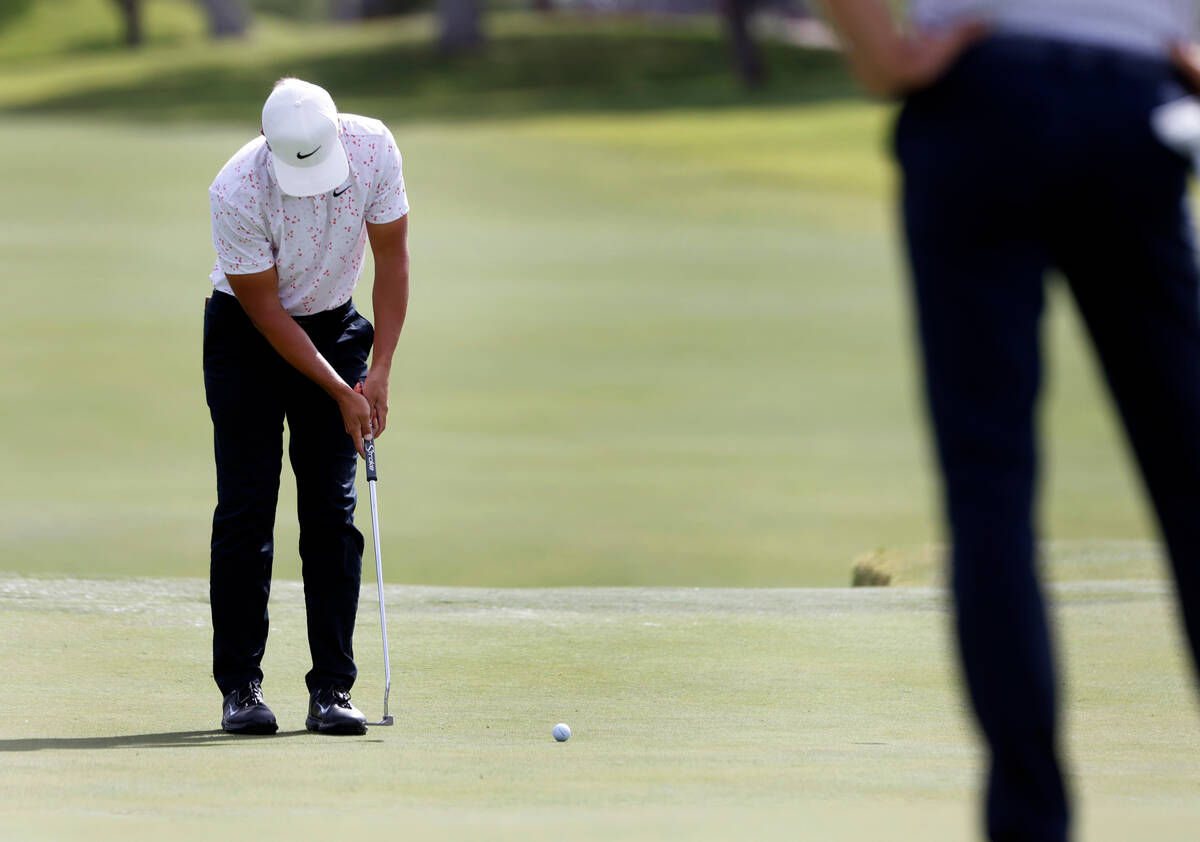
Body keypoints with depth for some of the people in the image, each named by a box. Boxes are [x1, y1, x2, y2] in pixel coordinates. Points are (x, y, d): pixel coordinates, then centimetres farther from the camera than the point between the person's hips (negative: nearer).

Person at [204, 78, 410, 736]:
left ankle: (331, 689, -3)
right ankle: (240, 687, -1)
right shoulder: (236, 192, -28)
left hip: (335, 325, 3)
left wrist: (379, 371, -12)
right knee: (246, 508, -8)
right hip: (248, 335, -3)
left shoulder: (374, 147, -19)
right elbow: (265, 310, -19)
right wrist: (341, 395, -18)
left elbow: (391, 257, -7)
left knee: (333, 510, -3)